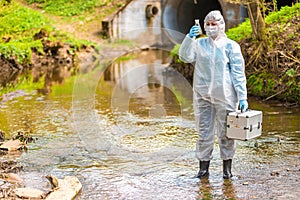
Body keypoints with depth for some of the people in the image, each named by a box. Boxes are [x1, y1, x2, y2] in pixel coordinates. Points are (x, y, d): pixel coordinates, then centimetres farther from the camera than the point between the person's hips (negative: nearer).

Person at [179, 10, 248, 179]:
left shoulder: (231, 46, 0)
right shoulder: (199, 44, 8)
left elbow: (238, 73, -2)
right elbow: (186, 57, -7)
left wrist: (242, 97, -8)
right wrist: (189, 38, -21)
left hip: (225, 96, -2)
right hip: (203, 95, 3)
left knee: (226, 132, 5)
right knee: (204, 132, 7)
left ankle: (227, 168, 18)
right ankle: (204, 167, 17)